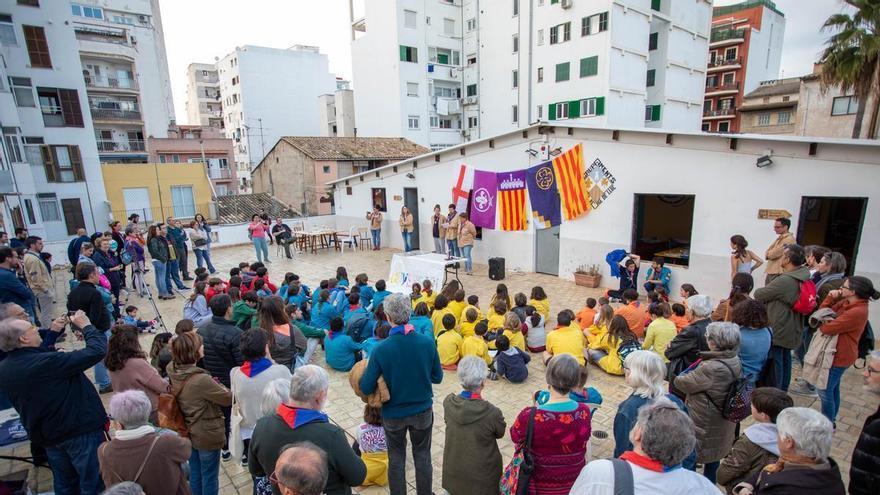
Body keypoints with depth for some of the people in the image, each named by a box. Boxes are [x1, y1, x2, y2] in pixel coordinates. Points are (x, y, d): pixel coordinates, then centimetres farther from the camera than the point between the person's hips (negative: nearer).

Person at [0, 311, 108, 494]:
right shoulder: (47, 363, -31)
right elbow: (97, 351, -30)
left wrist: (53, 332, 13)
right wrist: (86, 325, -15)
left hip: (48, 436, 8)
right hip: (81, 430, -8)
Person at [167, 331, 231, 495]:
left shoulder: (173, 371, -12)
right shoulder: (201, 379, -34)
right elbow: (228, 398, -21)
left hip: (188, 431, 7)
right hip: (207, 435, -7)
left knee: (195, 473, 26)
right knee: (209, 477, 15)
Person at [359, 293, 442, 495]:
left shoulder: (381, 350, -24)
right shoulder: (427, 343, -18)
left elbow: (366, 388, -17)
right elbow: (437, 377, -6)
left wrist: (364, 376, 2)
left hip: (393, 414, -1)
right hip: (422, 411, 1)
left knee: (396, 458, 20)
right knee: (422, 456, 21)